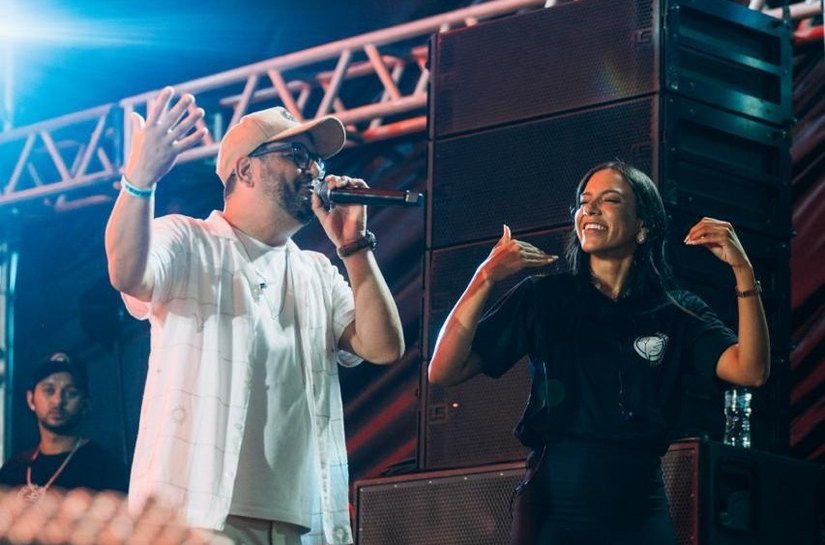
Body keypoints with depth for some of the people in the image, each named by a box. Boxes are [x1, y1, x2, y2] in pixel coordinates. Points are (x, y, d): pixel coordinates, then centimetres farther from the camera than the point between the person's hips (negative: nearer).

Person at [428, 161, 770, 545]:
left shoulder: (677, 313, 4)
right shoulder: (542, 298, 1)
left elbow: (751, 371, -11)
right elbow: (443, 372, -6)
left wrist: (743, 270, -19)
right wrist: (485, 279, -17)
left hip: (639, 514, 1)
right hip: (552, 510, -1)